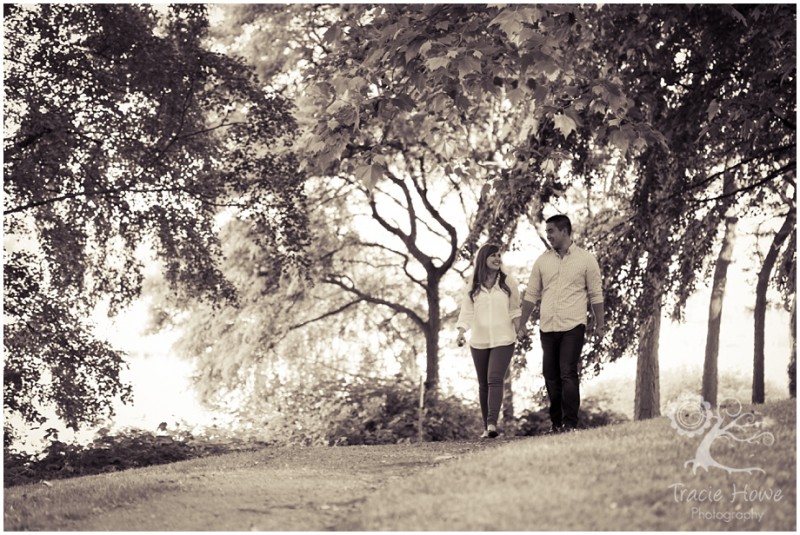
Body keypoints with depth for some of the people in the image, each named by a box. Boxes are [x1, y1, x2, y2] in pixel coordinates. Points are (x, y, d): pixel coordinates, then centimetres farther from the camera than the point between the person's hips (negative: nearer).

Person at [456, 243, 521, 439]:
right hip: (478, 342, 2)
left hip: (503, 340, -2)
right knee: (483, 384, 7)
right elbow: (466, 312, 0)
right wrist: (461, 331, -15)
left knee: (495, 379, -18)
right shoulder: (472, 287, 4)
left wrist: (517, 329, 1)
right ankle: (487, 426, 15)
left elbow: (514, 309, 9)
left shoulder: (508, 282, 3)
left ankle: (492, 424, -26)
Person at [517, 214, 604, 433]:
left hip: (573, 327, -4)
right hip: (547, 327, 4)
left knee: (568, 374, -12)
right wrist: (522, 324, 12)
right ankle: (556, 423, 14)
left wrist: (599, 324, 2)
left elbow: (596, 294, 3)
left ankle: (570, 424, -9)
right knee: (551, 376, 6)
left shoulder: (586, 259, 0)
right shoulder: (542, 261, 9)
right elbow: (531, 294, 13)